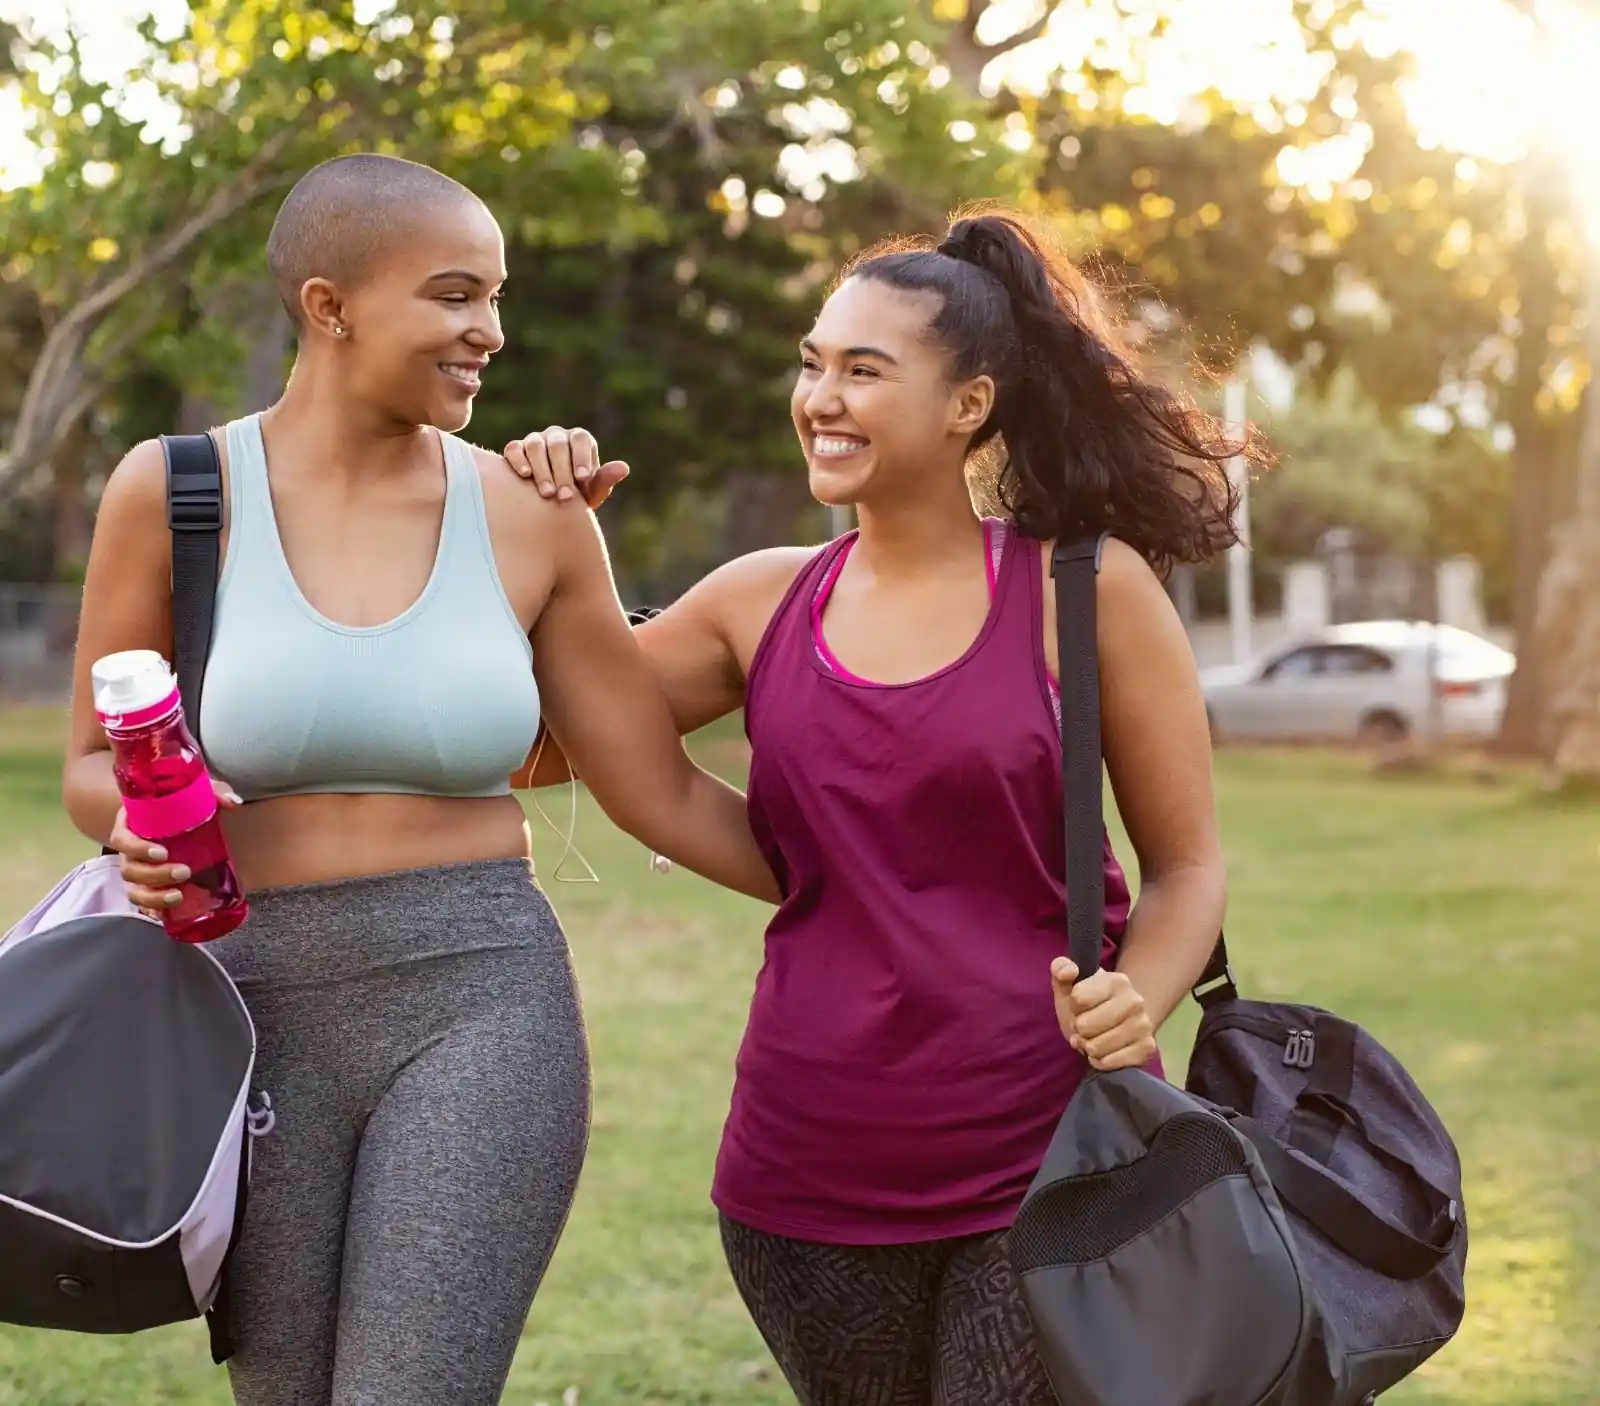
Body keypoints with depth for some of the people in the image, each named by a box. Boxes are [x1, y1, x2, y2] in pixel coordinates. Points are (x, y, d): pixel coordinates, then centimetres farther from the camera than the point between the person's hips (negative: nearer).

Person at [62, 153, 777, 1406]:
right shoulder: (177, 491, -1)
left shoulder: (531, 516, 3)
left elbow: (663, 795, 8)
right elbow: (95, 768, 9)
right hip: (254, 1013, 0)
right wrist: (142, 824, -14)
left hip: (479, 1008, 0)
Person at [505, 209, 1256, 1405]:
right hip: (811, 1175, 4)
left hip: (1047, 1161, -3)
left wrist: (1136, 1003, -18)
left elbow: (1188, 867, 1)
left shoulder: (1086, 591, -4)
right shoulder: (761, 605, 6)